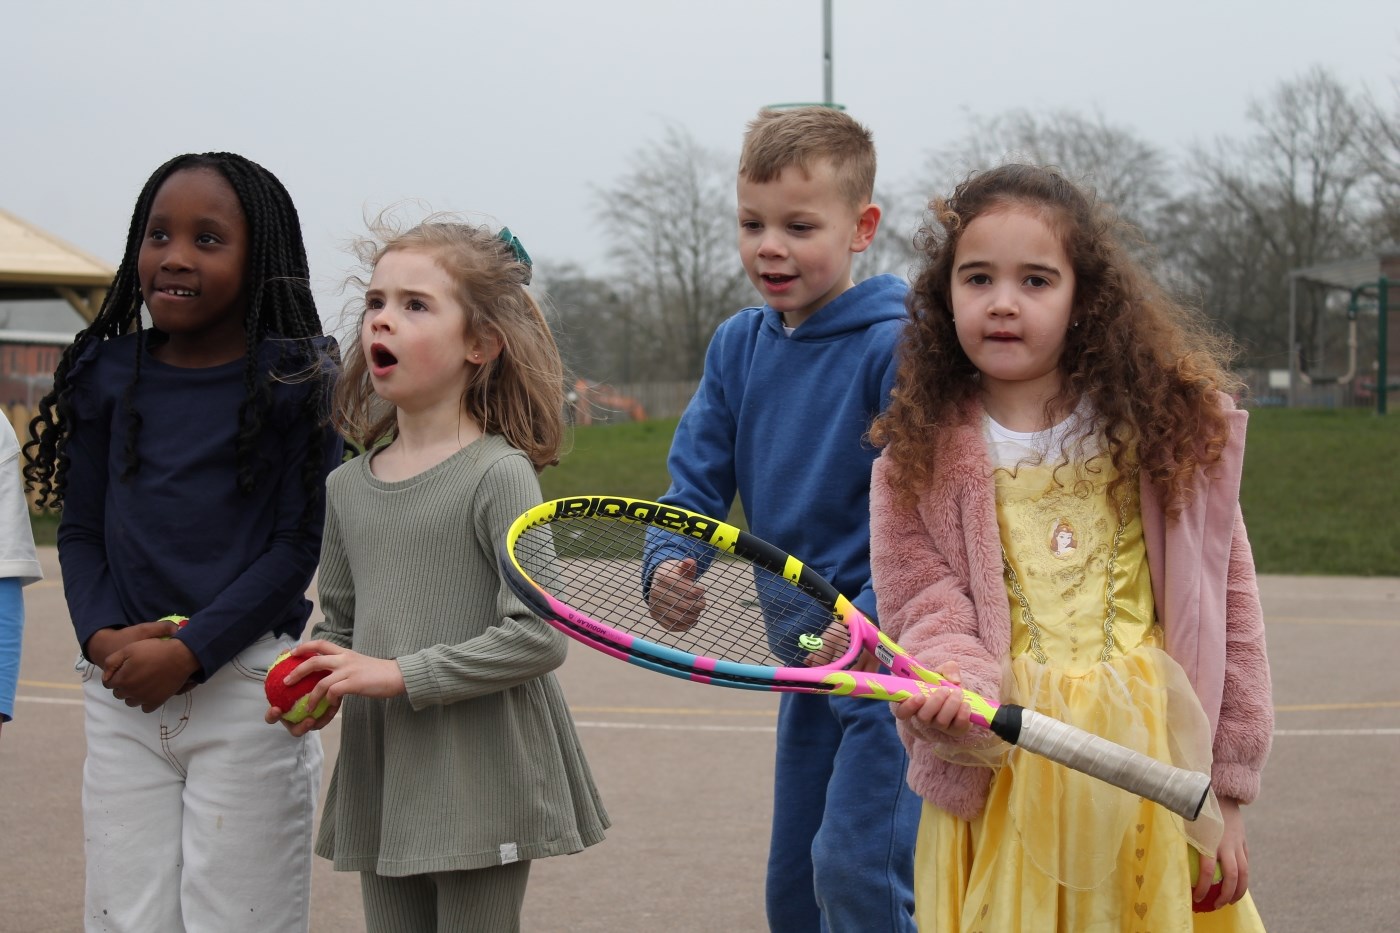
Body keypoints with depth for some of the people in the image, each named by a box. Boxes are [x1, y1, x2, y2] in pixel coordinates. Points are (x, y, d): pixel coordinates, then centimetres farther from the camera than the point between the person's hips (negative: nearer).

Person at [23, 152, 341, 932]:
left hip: (244, 686, -3)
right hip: (122, 693, 4)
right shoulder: (108, 375, 9)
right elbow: (80, 530, 11)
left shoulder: (296, 381, -3)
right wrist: (103, 636, -8)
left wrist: (189, 651, -15)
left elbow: (300, 544, -7)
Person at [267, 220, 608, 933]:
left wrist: (399, 674, -18)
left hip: (480, 792, -6)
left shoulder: (499, 475, -11)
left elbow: (539, 637, -16)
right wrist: (323, 680, -2)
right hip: (380, 788, 6)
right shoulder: (346, 486, 9)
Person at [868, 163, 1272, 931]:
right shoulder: (918, 459, 3)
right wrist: (952, 694, -26)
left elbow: (1225, 608, 5)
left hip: (1156, 769, 1)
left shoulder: (1174, 425, 3)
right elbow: (930, 613, -3)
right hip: (1002, 775, 0)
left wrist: (1223, 791, 3)